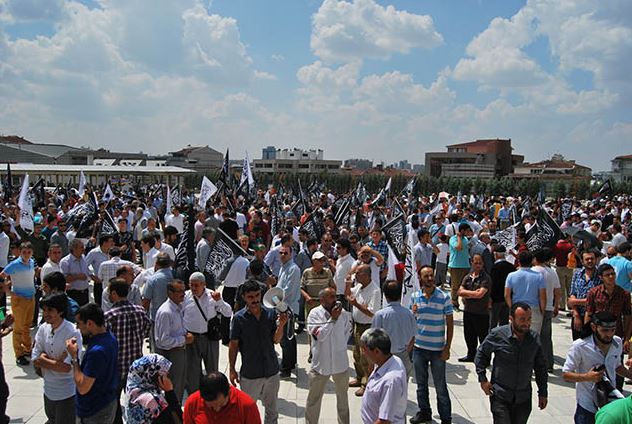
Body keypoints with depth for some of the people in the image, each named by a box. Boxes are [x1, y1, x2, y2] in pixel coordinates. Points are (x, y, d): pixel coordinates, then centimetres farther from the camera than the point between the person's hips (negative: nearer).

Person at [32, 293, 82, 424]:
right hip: (48, 390, 6)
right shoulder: (43, 329, -5)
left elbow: (67, 367, -24)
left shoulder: (73, 333, -22)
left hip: (67, 394, -6)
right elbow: (35, 361, -3)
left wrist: (43, 360, -14)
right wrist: (56, 362, -18)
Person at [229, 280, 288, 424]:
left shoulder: (271, 313, -4)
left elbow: (276, 340, -4)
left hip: (272, 371, 3)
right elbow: (233, 344, -4)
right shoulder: (239, 318, -11)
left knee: (272, 411, 19)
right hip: (250, 374, -3)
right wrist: (232, 369, -3)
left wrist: (281, 325, -22)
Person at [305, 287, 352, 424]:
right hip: (321, 363, -3)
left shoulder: (343, 313, -5)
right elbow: (320, 336, -21)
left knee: (343, 397, 20)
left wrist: (340, 347, 7)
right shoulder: (314, 314, -13)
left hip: (341, 362, 3)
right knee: (314, 398, 9)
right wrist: (333, 318, -23)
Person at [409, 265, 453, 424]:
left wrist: (447, 348, -9)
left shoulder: (444, 297, -9)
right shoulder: (414, 296, 0)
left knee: (440, 387, 6)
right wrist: (413, 313, -8)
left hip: (438, 349, -3)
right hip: (419, 347, 4)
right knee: (421, 384, 17)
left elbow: (450, 324, -6)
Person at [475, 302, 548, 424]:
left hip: (524, 399, 3)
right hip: (500, 397, -3)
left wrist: (543, 393, 10)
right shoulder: (497, 334, -13)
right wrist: (482, 379, -3)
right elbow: (481, 354, 2)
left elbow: (540, 367, 8)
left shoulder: (534, 338, -3)